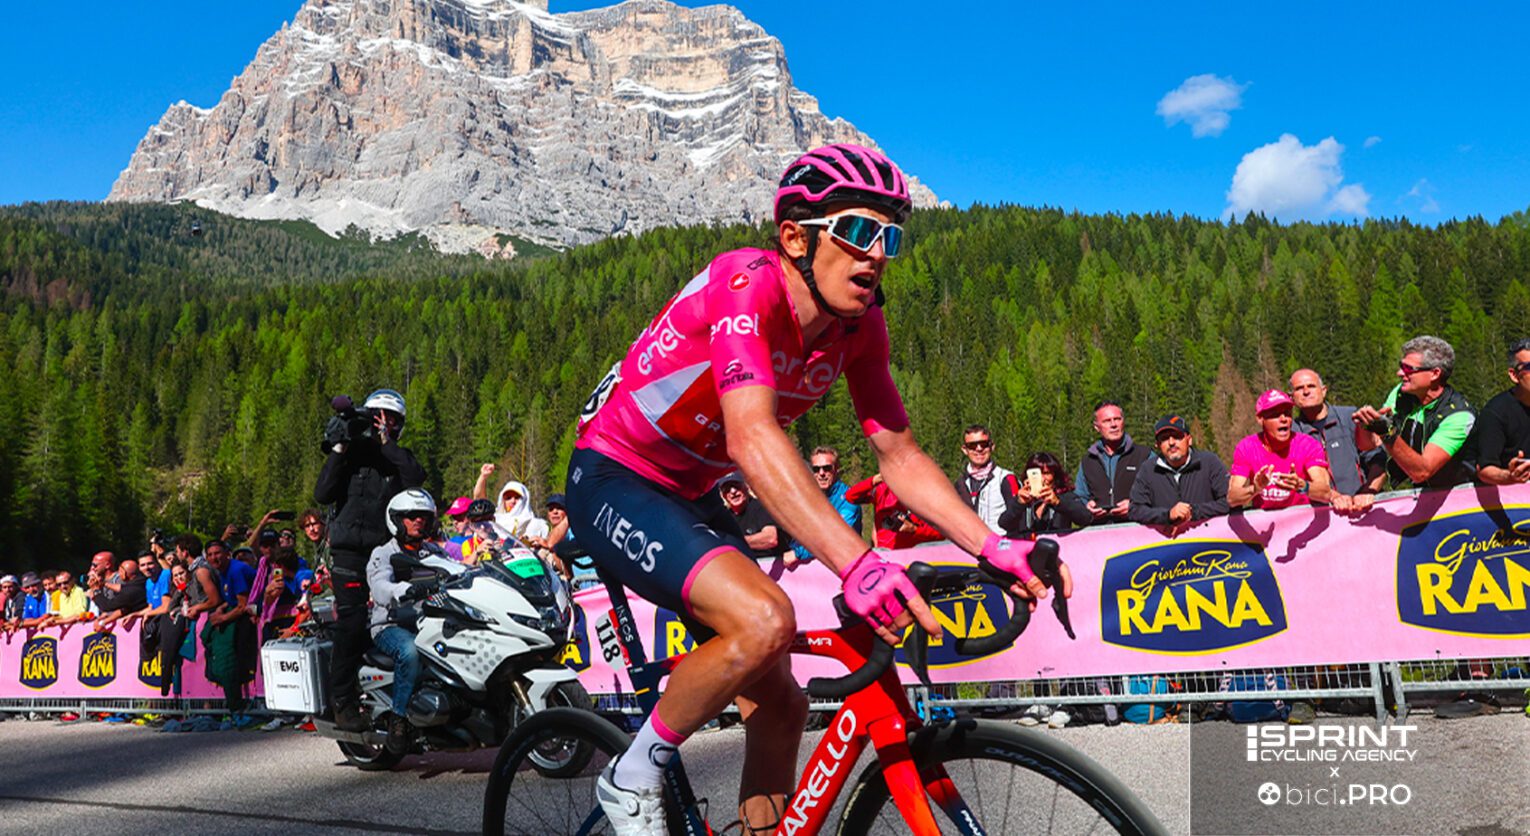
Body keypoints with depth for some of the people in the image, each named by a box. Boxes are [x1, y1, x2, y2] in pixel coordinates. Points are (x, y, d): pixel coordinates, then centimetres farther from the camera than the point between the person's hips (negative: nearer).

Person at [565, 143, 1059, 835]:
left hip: (689, 496, 8)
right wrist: (857, 564, -51)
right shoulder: (748, 285, -28)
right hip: (612, 483, -8)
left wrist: (995, 549, -15)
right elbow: (753, 439, -41)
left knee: (779, 702, 4)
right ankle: (632, 780, -7)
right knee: (764, 618, -29)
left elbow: (898, 454, -2)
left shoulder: (859, 325, -6)